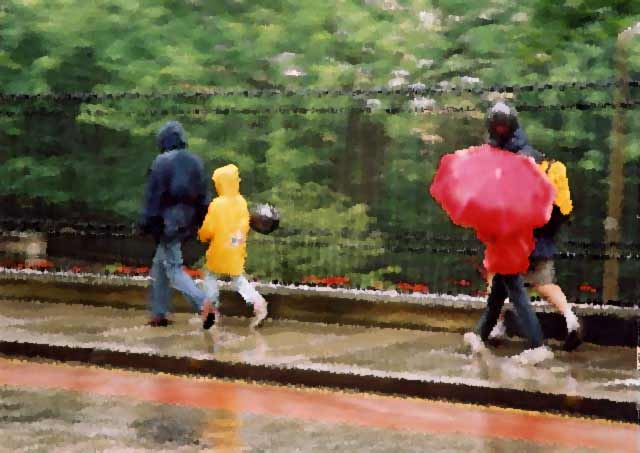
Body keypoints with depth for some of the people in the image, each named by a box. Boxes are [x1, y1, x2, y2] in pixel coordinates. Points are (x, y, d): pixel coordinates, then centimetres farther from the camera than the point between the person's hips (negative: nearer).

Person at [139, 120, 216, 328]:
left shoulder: (162, 162, -11)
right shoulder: (196, 162, 8)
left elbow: (153, 196, -12)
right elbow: (203, 197, 11)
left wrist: (146, 223, -8)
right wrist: (198, 223, 16)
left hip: (168, 222, -7)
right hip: (188, 223, 7)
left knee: (173, 268, -6)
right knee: (159, 265, 18)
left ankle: (204, 304, -25)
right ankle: (159, 314, 21)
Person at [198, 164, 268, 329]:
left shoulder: (217, 204, -19)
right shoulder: (241, 201, -3)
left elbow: (208, 229, -14)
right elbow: (245, 224, 6)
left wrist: (202, 236, 6)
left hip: (220, 249, -5)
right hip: (236, 249, 5)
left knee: (210, 275, 17)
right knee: (238, 279, 14)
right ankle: (258, 304, -3)